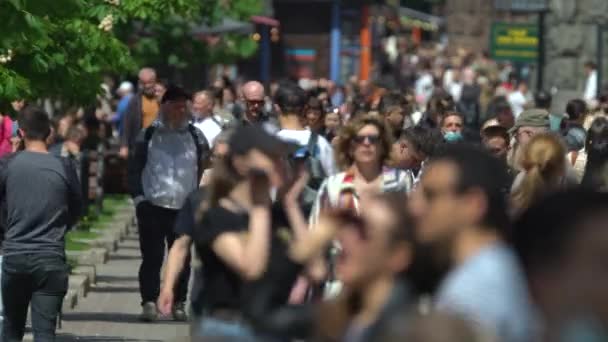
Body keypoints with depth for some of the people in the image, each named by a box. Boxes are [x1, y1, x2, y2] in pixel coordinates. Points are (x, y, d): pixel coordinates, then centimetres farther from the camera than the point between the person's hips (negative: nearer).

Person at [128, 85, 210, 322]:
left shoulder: (196, 137, 9)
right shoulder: (148, 136, 6)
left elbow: (205, 169, 13)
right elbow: (134, 168, 7)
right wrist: (138, 196, -4)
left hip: (185, 209, 1)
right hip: (152, 207, -1)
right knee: (151, 258, -4)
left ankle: (179, 303, 16)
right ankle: (149, 302, -3)